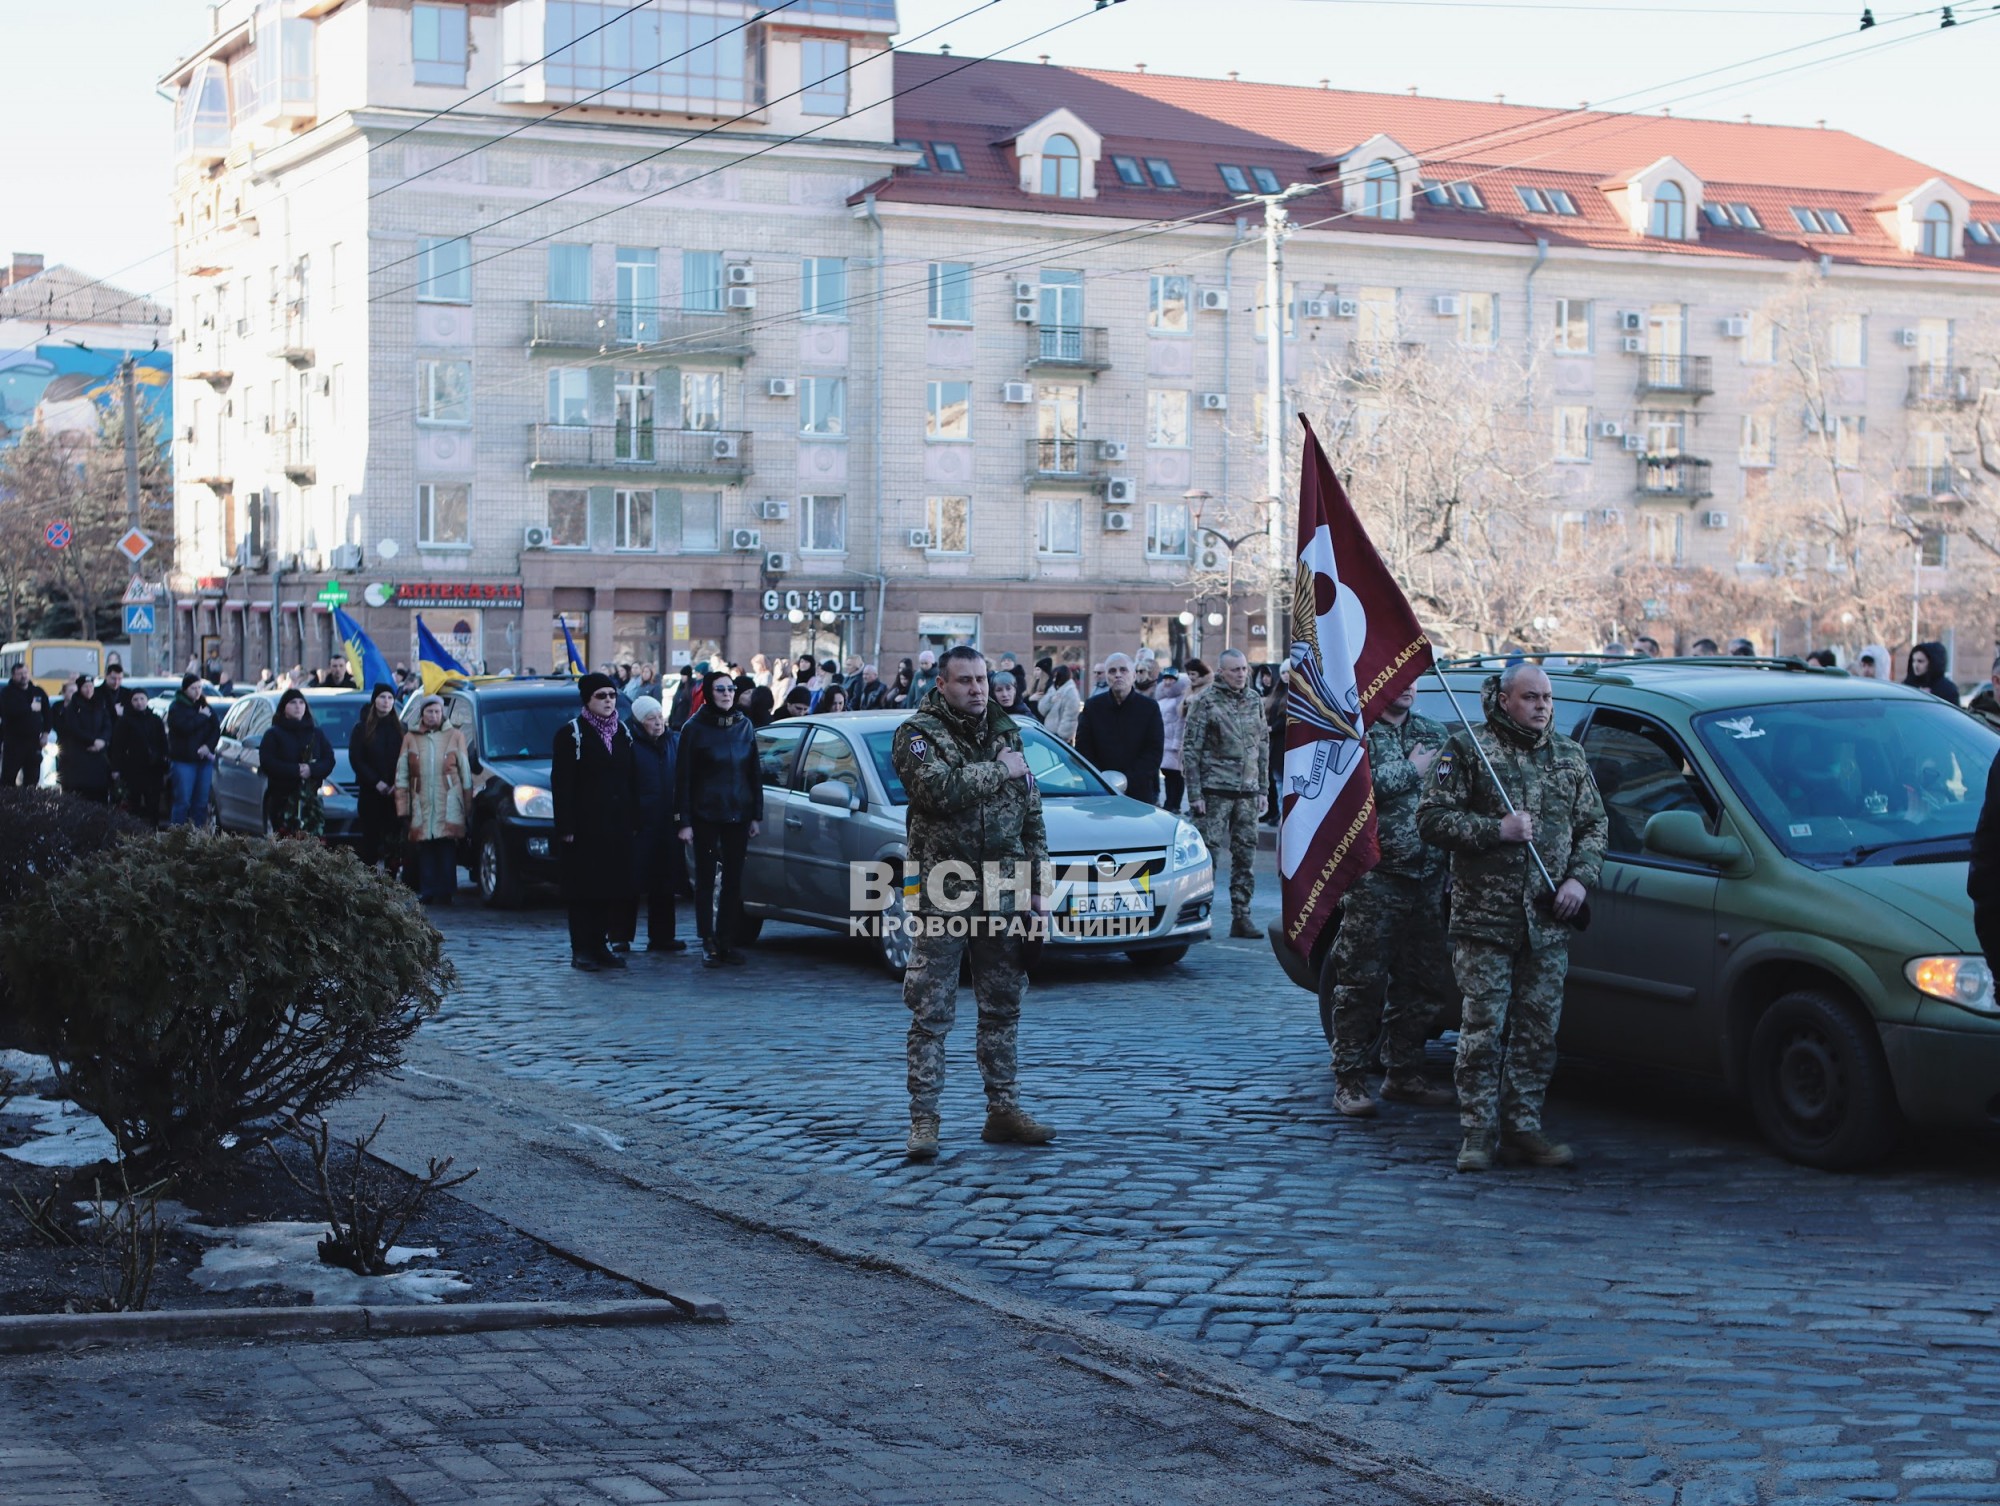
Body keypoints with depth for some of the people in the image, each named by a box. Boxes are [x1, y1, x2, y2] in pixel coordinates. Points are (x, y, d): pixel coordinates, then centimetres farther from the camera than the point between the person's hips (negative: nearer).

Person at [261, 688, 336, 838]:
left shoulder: (316, 733, 16)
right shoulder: (273, 734, 6)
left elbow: (329, 760, 7)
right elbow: (266, 763, -6)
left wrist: (311, 769, -13)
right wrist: (295, 770, -16)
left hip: (310, 796, 3)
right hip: (282, 798, -3)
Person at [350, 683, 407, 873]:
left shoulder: (400, 729, 12)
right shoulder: (362, 729, 6)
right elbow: (355, 759, 0)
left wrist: (398, 784, -10)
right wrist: (376, 783, -11)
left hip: (395, 792, 2)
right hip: (370, 793, -1)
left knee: (394, 840, -3)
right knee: (370, 837, -3)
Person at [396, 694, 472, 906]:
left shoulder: (455, 736, 11)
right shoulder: (410, 738, 12)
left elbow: (465, 772, 10)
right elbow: (402, 775, 9)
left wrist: (467, 806, 3)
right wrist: (403, 807, 1)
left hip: (449, 803, -1)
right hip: (421, 803, 1)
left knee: (447, 848, -7)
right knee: (425, 849, -2)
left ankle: (445, 892, -4)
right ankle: (427, 892, 2)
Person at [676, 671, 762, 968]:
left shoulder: (744, 726, 6)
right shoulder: (695, 728, -4)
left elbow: (755, 773, 10)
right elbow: (683, 777, -4)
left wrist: (757, 815, 6)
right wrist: (685, 821, -9)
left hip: (738, 815, 3)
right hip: (706, 815, -3)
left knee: (734, 879, 5)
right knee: (706, 879, 1)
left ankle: (728, 941, 11)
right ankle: (709, 943, 6)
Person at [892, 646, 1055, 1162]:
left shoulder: (1006, 731, 13)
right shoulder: (918, 734, -4)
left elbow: (1032, 814, 16)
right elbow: (939, 789, -24)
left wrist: (1039, 883, 12)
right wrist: (998, 771, -12)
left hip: (1002, 895, 5)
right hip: (942, 894, -5)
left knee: (1003, 1008, 11)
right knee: (931, 1012, -3)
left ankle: (1002, 1110, 21)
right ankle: (923, 1119, 0)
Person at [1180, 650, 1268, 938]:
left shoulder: (1255, 702, 11)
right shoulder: (1205, 702, -4)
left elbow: (1263, 747, 18)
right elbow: (1190, 749, -5)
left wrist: (1262, 790, 13)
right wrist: (1194, 794, -10)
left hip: (1247, 791, 5)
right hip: (1215, 790, -5)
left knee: (1246, 856, 6)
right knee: (1208, 853, -5)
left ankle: (1241, 917, 11)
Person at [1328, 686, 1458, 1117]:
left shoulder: (1433, 733, 17)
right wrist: (1413, 769, -8)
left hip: (1427, 877, 6)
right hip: (1374, 878, -6)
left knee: (1424, 981, 8)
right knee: (1363, 981, -4)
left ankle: (1403, 1074, 19)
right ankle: (1348, 1081, 2)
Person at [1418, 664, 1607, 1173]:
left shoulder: (1569, 757, 14)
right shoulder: (1467, 749, -1)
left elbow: (1592, 824, 19)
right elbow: (1431, 819, -4)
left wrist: (1580, 878, 2)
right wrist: (1496, 830, -14)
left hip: (1549, 922, 4)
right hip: (1484, 919, -4)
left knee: (1538, 1031, 5)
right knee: (1484, 1029, -5)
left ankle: (1523, 1129, 13)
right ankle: (1477, 1132, 1)